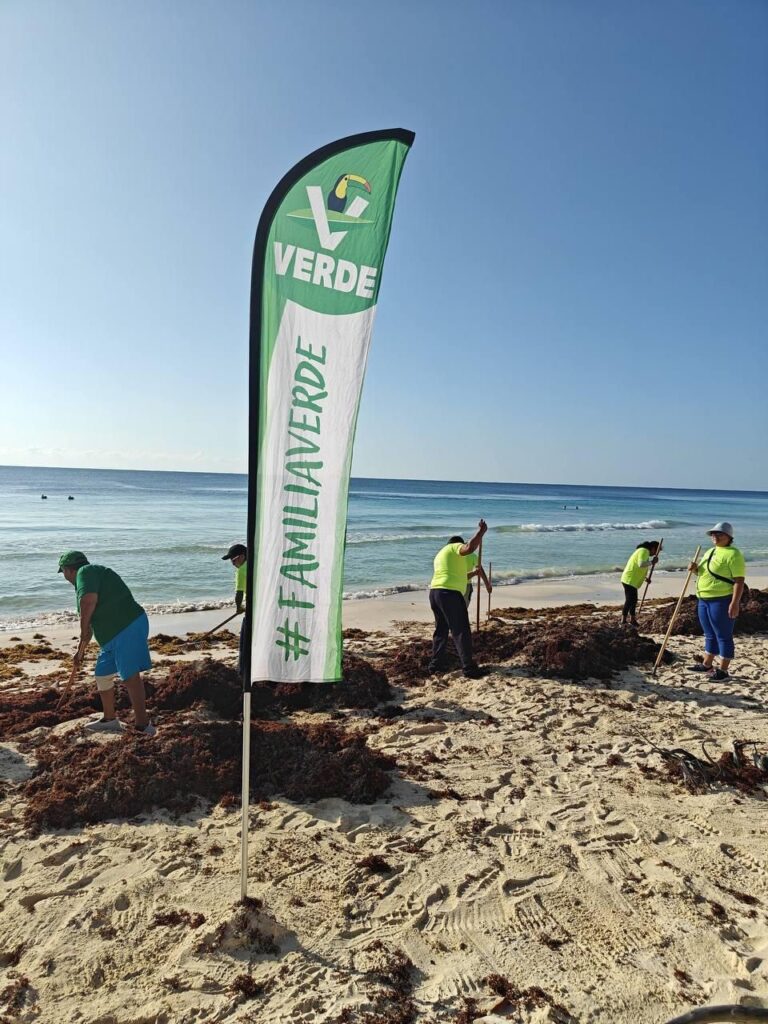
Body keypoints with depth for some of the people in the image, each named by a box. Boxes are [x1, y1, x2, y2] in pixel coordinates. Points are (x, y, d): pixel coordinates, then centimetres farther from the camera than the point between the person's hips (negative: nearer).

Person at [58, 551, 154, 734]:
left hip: (129, 627, -10)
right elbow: (92, 620, 33)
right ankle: (109, 720, 31)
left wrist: (83, 631, -14)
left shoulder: (86, 571, -5)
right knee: (102, 674, 19)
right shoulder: (89, 575, 25)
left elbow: (88, 600, -26)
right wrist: (81, 649, 39)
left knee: (130, 675, -11)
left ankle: (142, 724, -9)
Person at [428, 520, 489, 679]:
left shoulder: (440, 554, 29)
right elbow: (469, 549, -21)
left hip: (434, 592, 9)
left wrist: (471, 574, 48)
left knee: (441, 630, 20)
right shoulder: (455, 547, 2)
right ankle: (470, 669, -4)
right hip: (449, 594, -9)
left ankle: (436, 664, 24)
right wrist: (481, 532, -13)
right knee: (461, 632, -5)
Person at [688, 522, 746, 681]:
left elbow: (739, 580, -18)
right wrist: (696, 569, 4)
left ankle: (723, 670, 7)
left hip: (722, 601, -9)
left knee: (723, 636, -1)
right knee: (710, 635, 18)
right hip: (704, 600, 9)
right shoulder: (709, 552, 15)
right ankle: (707, 664, 28)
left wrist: (735, 603, -24)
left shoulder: (733, 554, -12)